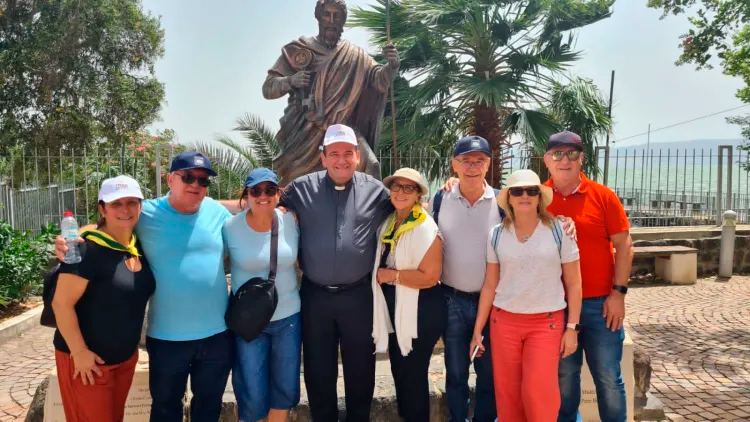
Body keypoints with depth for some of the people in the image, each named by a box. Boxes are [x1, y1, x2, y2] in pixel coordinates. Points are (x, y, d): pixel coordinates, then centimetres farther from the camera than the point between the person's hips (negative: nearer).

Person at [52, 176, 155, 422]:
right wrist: (79, 351, -19)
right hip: (88, 359, -7)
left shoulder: (139, 247, 2)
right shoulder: (88, 249, -20)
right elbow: (61, 303, -20)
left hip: (125, 357, 7)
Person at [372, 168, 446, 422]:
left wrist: (389, 275, -16)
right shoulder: (387, 223, 6)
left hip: (421, 311, -7)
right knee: (399, 371, 18)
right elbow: (380, 263, 19)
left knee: (413, 374, 5)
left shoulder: (425, 228, -16)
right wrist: (378, 275, -3)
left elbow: (429, 276, -24)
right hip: (394, 309, 8)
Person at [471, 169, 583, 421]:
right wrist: (477, 330, 7)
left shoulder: (559, 231, -5)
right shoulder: (496, 235, 1)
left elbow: (573, 284, 0)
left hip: (547, 322, -2)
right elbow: (490, 285, 6)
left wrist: (572, 328, -4)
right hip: (504, 321, 2)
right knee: (507, 394, 8)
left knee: (537, 393, -7)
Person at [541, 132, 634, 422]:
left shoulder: (603, 196, -3)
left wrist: (618, 293, -7)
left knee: (608, 378, 7)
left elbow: (624, 245, -1)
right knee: (564, 377, 13)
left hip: (599, 303, -1)